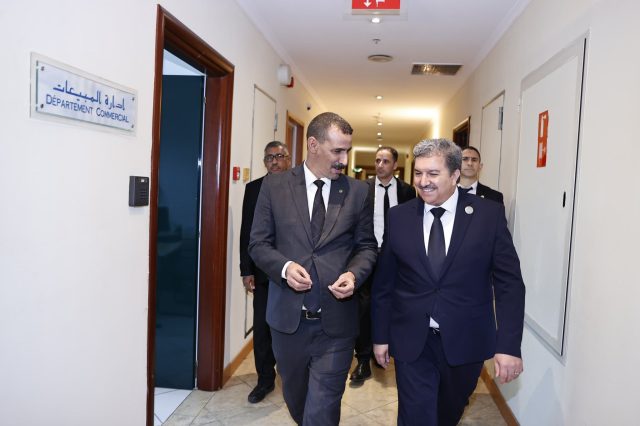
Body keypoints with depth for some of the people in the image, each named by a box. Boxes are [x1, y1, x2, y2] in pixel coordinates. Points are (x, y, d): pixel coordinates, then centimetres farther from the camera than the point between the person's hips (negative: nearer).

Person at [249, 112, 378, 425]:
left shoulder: (357, 191, 0)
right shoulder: (275, 185, -2)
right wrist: (284, 267, -18)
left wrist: (354, 273, -15)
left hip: (336, 320, -1)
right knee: (295, 399, 24)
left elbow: (367, 246, 5)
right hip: (288, 316, 2)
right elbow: (259, 243, 1)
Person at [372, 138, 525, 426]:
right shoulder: (399, 217, -3)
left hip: (466, 341, 1)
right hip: (411, 343, 0)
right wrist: (380, 336, 4)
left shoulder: (489, 214, -8)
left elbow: (509, 283, -7)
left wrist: (509, 345, -12)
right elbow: (383, 283, 2)